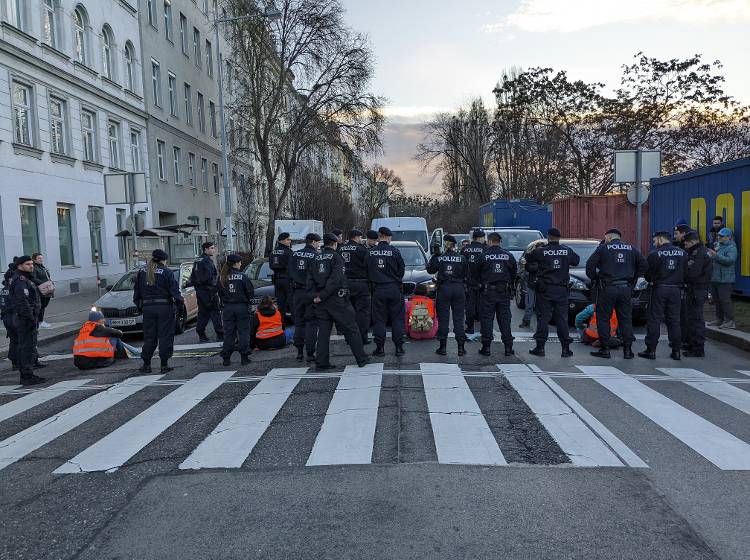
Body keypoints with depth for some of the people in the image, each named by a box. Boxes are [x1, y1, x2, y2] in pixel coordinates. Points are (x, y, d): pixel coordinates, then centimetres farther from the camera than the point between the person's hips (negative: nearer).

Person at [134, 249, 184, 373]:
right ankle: (164, 365, 3)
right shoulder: (166, 272, -6)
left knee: (149, 336, 12)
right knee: (165, 336, 2)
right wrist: (180, 302, 3)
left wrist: (139, 306, 19)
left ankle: (146, 364, 14)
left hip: (147, 308, 4)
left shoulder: (142, 272, 7)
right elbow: (174, 291, -8)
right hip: (165, 307, -4)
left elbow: (136, 292, 12)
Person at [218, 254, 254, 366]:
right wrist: (247, 299, 11)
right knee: (243, 332, 5)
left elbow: (220, 294, 5)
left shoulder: (222, 278, 0)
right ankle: (244, 358, 4)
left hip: (227, 308, 3)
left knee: (228, 333, 10)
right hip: (242, 307, -3)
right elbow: (250, 292, -8)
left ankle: (226, 358, 10)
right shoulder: (242, 276, -10)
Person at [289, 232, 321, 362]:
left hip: (297, 292, 5)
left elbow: (290, 274, 9)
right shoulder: (315, 256, -11)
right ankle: (310, 353, -1)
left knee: (299, 322, 13)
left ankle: (299, 352, 16)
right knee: (311, 323, 1)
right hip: (311, 292, -5)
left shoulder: (295, 255, 5)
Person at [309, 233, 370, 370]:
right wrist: (323, 295, -15)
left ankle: (321, 363, 8)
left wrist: (316, 295, -2)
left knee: (323, 331, 10)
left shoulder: (317, 258, 10)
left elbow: (310, 279, 4)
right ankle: (361, 359, 10)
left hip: (321, 302, 5)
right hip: (337, 300, -5)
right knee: (351, 329, 4)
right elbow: (336, 279, -18)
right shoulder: (336, 257, -7)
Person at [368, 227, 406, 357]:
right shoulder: (394, 251, -7)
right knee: (397, 318, 7)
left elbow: (367, 271, 7)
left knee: (379, 320, 8)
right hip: (394, 288, -1)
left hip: (378, 289, 1)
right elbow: (402, 269, 1)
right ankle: (399, 347, 6)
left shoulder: (370, 252, -1)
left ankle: (380, 348, 8)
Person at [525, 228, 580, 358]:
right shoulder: (567, 251, 1)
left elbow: (528, 259, 3)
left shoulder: (540, 251, -8)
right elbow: (576, 261, 15)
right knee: (562, 318, 7)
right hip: (561, 289, 2)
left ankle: (540, 347, 3)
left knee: (543, 318, 3)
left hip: (544, 289, -2)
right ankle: (565, 348, 8)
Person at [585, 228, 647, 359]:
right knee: (626, 319, 10)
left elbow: (590, 265, -7)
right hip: (626, 289, 4)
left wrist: (594, 279, 6)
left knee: (603, 319, 4)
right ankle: (628, 350, 10)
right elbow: (643, 265, 8)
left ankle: (604, 349, 3)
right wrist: (634, 278, 14)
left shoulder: (603, 248, -1)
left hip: (607, 288, -4)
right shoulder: (631, 249, 11)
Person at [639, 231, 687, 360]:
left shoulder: (654, 254, -9)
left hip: (659, 289, -4)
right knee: (674, 320, 10)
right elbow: (685, 272, 7)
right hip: (676, 290, 4)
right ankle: (676, 351, 12)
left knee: (654, 320, 1)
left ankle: (651, 350, 1)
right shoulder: (682, 253, 5)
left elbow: (647, 273, -5)